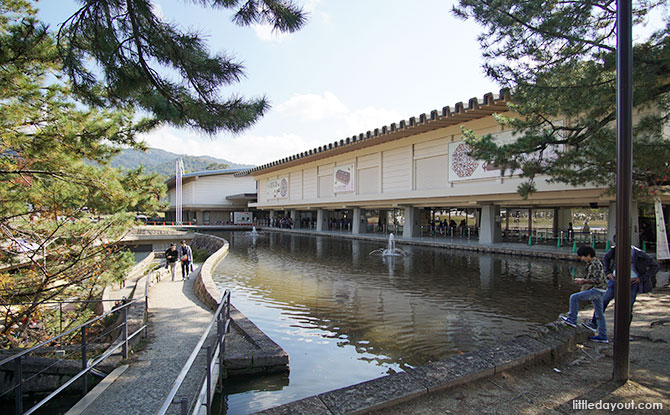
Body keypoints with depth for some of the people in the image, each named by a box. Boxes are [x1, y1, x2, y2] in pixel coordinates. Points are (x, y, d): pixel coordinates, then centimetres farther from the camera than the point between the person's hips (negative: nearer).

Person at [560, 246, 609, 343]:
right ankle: (602, 336, 20)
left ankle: (572, 319, -8)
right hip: (597, 290, 11)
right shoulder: (591, 264, 15)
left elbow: (598, 280, -22)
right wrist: (583, 281, 11)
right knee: (599, 314, 13)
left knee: (574, 297, -14)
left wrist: (584, 281, -15)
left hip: (597, 290, -11)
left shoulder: (595, 264, -16)